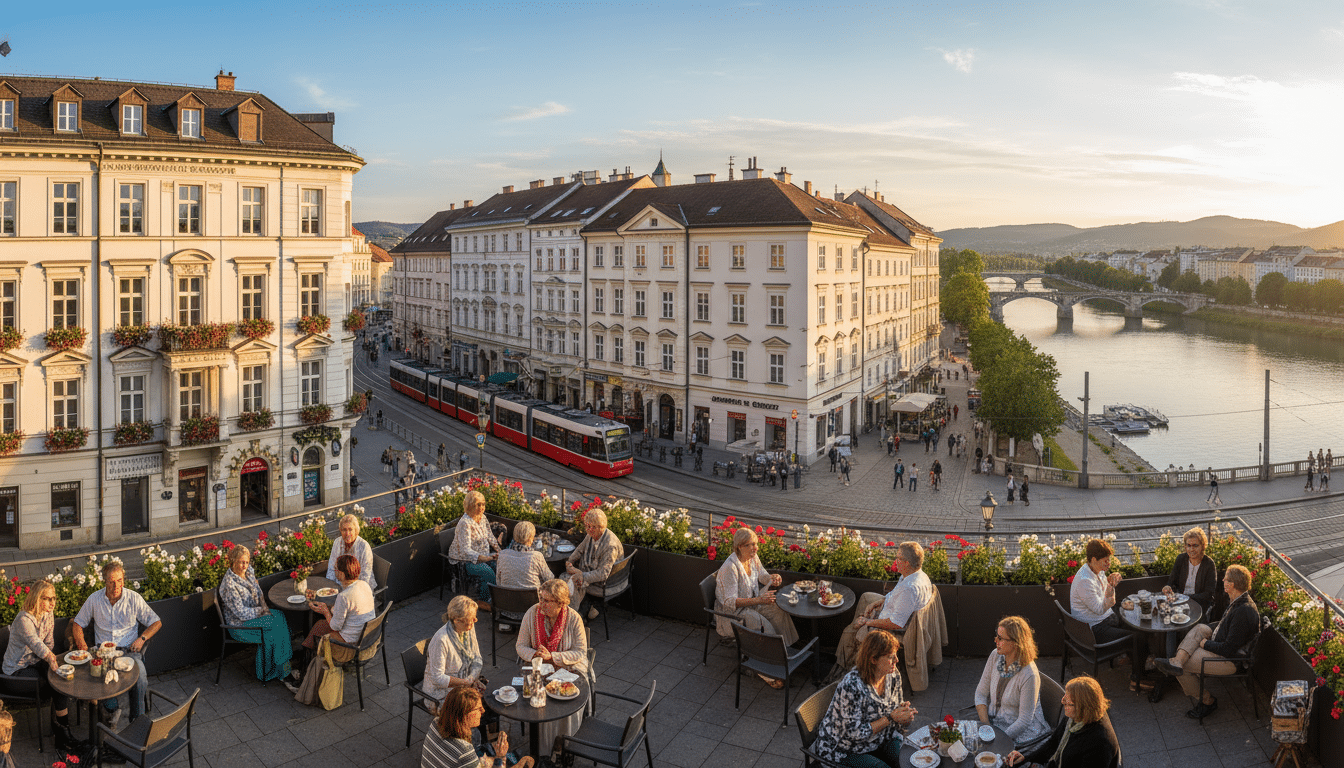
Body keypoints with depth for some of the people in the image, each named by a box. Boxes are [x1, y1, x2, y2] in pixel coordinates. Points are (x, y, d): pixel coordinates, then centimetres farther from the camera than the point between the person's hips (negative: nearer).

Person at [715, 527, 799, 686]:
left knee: (779, 611, -16)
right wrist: (759, 600, -40)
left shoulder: (753, 558, -3)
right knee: (763, 625, -28)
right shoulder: (730, 567, -29)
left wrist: (772, 578, -9)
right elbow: (730, 601, -30)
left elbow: (762, 576, 16)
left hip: (752, 602, 8)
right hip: (732, 612, -8)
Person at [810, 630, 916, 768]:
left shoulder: (893, 675, -7)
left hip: (880, 740, 7)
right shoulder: (852, 685, -30)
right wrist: (890, 718, -26)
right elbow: (855, 733, -25)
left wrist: (903, 713, -17)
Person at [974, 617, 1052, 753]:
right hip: (992, 719, 6)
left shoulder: (1029, 675, -25)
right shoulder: (995, 656, -6)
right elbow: (981, 693, 2)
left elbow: (1024, 720, -19)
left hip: (1020, 731, -6)